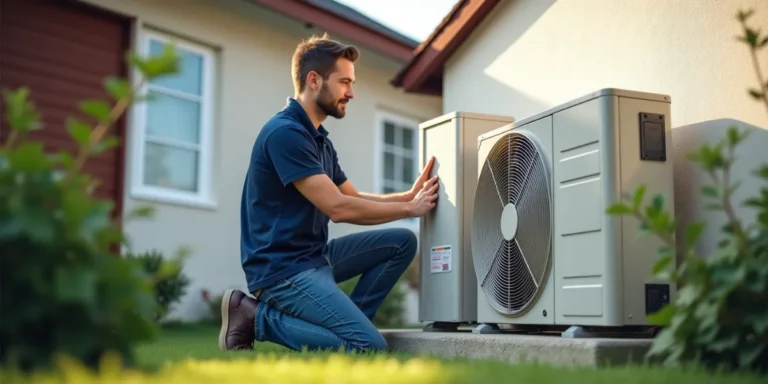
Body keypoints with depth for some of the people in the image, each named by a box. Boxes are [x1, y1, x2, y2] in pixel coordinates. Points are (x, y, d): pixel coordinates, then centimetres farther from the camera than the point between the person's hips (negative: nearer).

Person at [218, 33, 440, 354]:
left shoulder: (319, 138, 14)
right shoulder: (285, 132, -17)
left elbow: (353, 198, 17)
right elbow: (338, 208, -20)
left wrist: (409, 196, 2)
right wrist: (409, 208, -11)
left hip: (314, 256, 10)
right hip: (283, 268, -10)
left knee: (401, 242, 6)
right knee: (371, 347, -17)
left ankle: (344, 322, 3)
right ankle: (261, 318, -5)